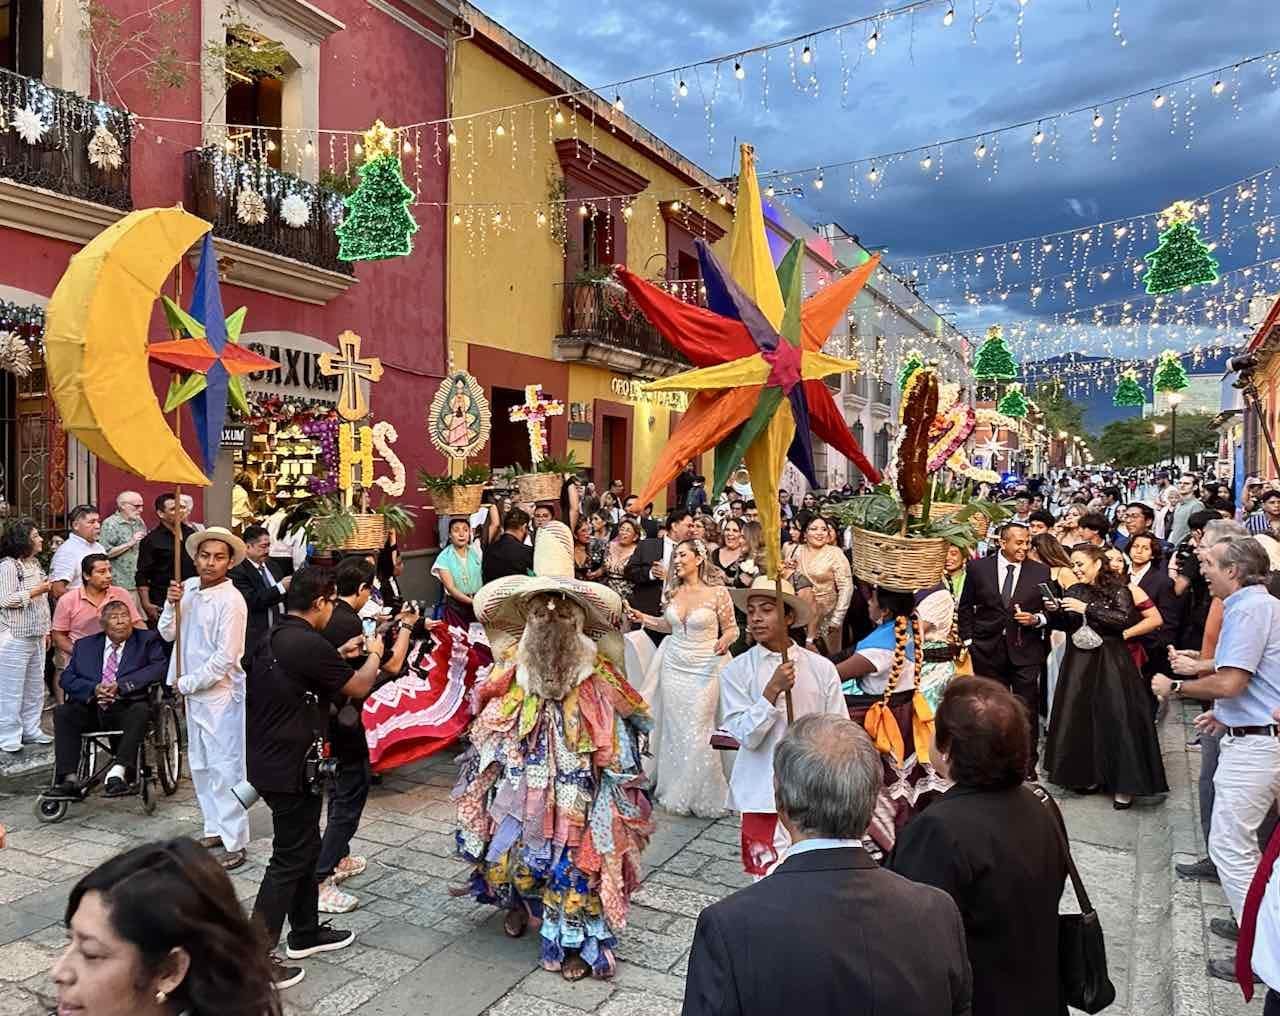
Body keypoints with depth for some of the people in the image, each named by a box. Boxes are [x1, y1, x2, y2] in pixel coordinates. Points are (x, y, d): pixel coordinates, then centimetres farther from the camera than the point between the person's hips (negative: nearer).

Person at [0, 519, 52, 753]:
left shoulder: (35, 563, 12)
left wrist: (46, 628, 20)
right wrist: (35, 591, -16)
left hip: (36, 636, 8)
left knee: (35, 686, 13)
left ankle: (31, 730, 22)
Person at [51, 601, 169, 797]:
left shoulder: (147, 640, 11)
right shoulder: (85, 645, 20)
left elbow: (160, 667, -6)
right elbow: (66, 678, 10)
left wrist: (121, 685, -15)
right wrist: (94, 688, -10)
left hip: (126, 709, -3)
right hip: (90, 710, 3)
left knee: (141, 710, -33)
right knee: (62, 712, -23)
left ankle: (118, 771, -39)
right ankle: (68, 779, -26)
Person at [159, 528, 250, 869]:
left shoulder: (231, 600, -17)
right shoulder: (189, 588, 4)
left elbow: (225, 658, -18)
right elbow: (167, 633, 7)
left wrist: (187, 683, -9)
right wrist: (171, 604, -9)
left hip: (220, 693, -8)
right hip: (193, 691, 8)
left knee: (225, 767, -3)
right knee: (200, 764, 18)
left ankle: (234, 842, 6)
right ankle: (215, 828, 32)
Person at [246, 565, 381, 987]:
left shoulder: (273, 638, 4)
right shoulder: (308, 644, -23)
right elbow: (359, 686, -10)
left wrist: (340, 655, 19)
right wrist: (373, 654, 7)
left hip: (267, 759, 10)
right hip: (290, 767, -10)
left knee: (305, 846, 21)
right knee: (289, 860, 2)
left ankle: (306, 933, 35)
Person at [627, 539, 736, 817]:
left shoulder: (717, 591, -11)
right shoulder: (674, 591, 4)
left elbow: (731, 629, -3)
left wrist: (725, 641, -24)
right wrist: (643, 618, 5)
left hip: (703, 668, -5)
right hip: (674, 665, 5)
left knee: (697, 732, -2)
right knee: (674, 730, 10)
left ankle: (702, 796, 16)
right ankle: (676, 792, 26)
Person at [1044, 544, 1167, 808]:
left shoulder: (1117, 589, -5)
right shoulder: (1074, 591, 9)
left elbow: (1124, 619, -19)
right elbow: (1065, 626, 14)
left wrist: (1087, 608, -21)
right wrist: (1056, 612, -5)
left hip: (1111, 661, -5)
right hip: (1079, 661, 5)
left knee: (1117, 719, -6)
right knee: (1079, 719, 6)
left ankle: (1123, 785, 2)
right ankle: (1087, 775, 19)